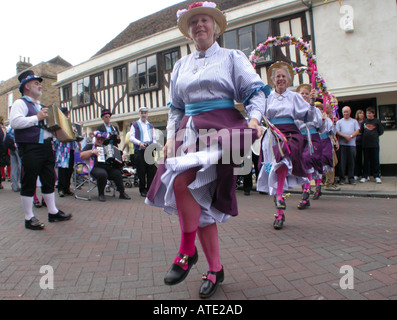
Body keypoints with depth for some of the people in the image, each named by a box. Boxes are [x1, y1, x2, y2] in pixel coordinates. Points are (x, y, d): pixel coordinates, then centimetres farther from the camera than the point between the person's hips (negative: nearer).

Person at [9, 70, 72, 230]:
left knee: (49, 180, 12)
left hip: (46, 147, 8)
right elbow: (14, 122, -20)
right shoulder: (20, 103, -3)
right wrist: (37, 117, -18)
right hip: (30, 149, -8)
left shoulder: (40, 106, 23)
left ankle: (53, 212, 23)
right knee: (29, 183, 0)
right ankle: (29, 218, 10)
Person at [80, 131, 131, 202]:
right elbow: (82, 156, 1)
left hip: (109, 168, 4)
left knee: (117, 173, -25)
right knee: (102, 174, -37)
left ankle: (122, 193, -14)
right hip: (96, 168, -4)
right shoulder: (90, 146, 15)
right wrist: (92, 151, -10)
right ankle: (101, 194, -15)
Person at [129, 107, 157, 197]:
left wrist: (155, 144, 1)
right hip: (139, 150, -3)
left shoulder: (150, 126, 24)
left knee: (152, 169, -4)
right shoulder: (135, 125, 12)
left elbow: (154, 138, 23)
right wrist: (139, 143, -15)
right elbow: (131, 137, 2)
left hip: (150, 149, 3)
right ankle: (143, 190, 7)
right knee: (141, 171, -3)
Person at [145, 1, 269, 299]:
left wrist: (254, 117, -16)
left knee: (181, 180, -28)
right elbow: (176, 107, 22)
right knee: (200, 200, 0)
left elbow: (256, 91, 3)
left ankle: (187, 251, -7)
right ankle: (215, 270, 14)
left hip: (221, 129, -5)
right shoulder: (181, 65, 22)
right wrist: (171, 136, 9)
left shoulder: (232, 57, 11)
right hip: (189, 132, 5)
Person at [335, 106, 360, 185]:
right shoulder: (339, 122, 13)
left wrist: (351, 136, -12)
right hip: (342, 143, -1)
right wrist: (345, 136, -14)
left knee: (352, 161, 1)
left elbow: (357, 131, 5)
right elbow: (337, 131, 1)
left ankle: (351, 178, 7)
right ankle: (342, 178, 4)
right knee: (342, 161, -2)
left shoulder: (354, 121, 16)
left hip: (352, 143, 1)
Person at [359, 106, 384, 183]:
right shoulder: (364, 121, 8)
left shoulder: (377, 121, 2)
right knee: (366, 160, 7)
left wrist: (374, 136, 3)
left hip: (375, 144, -2)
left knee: (375, 160, 1)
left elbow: (381, 132, 5)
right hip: (365, 144, 2)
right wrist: (366, 137, 5)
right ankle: (365, 176, 13)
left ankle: (377, 176, 10)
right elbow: (361, 132, 13)